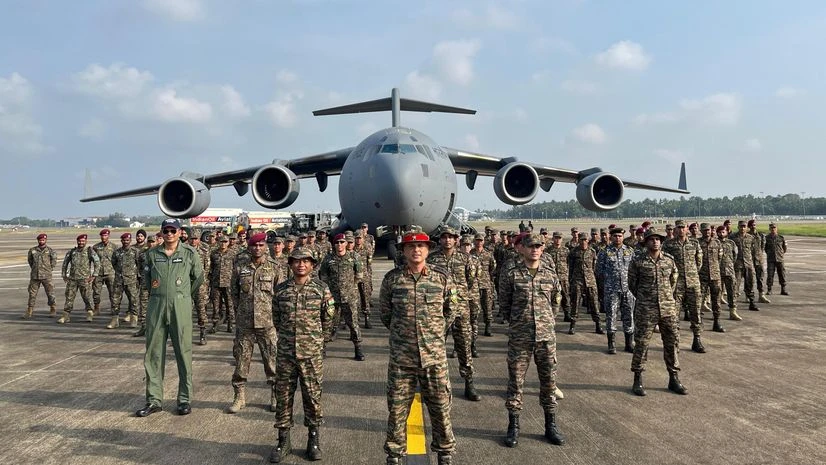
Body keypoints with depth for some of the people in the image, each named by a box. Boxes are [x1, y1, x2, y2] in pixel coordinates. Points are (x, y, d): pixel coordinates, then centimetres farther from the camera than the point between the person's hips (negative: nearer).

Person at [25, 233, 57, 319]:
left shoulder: (50, 250, 0)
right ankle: (29, 311, 8)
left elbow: (54, 261, 8)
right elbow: (30, 260, 20)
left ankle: (53, 310, 16)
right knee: (32, 293, 3)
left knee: (50, 293, 3)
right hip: (34, 276, 2)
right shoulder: (32, 250, 6)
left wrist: (49, 269, 6)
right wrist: (34, 269, 15)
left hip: (46, 276, -2)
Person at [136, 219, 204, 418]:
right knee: (153, 353, 6)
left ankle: (185, 399, 10)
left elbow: (199, 277, 10)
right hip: (156, 306, 3)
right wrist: (156, 293, 13)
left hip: (181, 307, -3)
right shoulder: (152, 254, 8)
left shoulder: (190, 253, 1)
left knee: (183, 352, 0)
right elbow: (146, 277, 21)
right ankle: (154, 400, 15)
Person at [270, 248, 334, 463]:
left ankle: (313, 439, 22)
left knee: (313, 396, 6)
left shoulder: (321, 289, -3)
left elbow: (328, 319, 7)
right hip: (285, 353, 2)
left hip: (311, 353, -2)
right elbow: (276, 318, 15)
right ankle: (283, 440, 22)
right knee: (283, 397, 8)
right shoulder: (280, 289, 3)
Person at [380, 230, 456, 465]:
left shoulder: (442, 277, -3)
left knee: (441, 406, 9)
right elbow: (385, 312, 11)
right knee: (397, 407, 8)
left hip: (434, 355, 0)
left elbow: (450, 310, 11)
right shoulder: (392, 278, -4)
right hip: (401, 356, 0)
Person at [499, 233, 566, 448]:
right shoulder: (511, 274, -5)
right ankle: (513, 426, 17)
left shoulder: (550, 273, 3)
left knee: (548, 380, 10)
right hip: (519, 337, -2)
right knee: (515, 381, 5)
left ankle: (551, 425, 24)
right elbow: (504, 303, 5)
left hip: (546, 335, 2)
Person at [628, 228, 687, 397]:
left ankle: (674, 379, 21)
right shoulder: (637, 261, -6)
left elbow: (673, 280, 19)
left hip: (668, 308, 4)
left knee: (673, 342, 7)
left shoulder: (669, 260, 4)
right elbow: (631, 283, 5)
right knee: (641, 343, 0)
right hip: (645, 310, -3)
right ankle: (638, 380, 12)